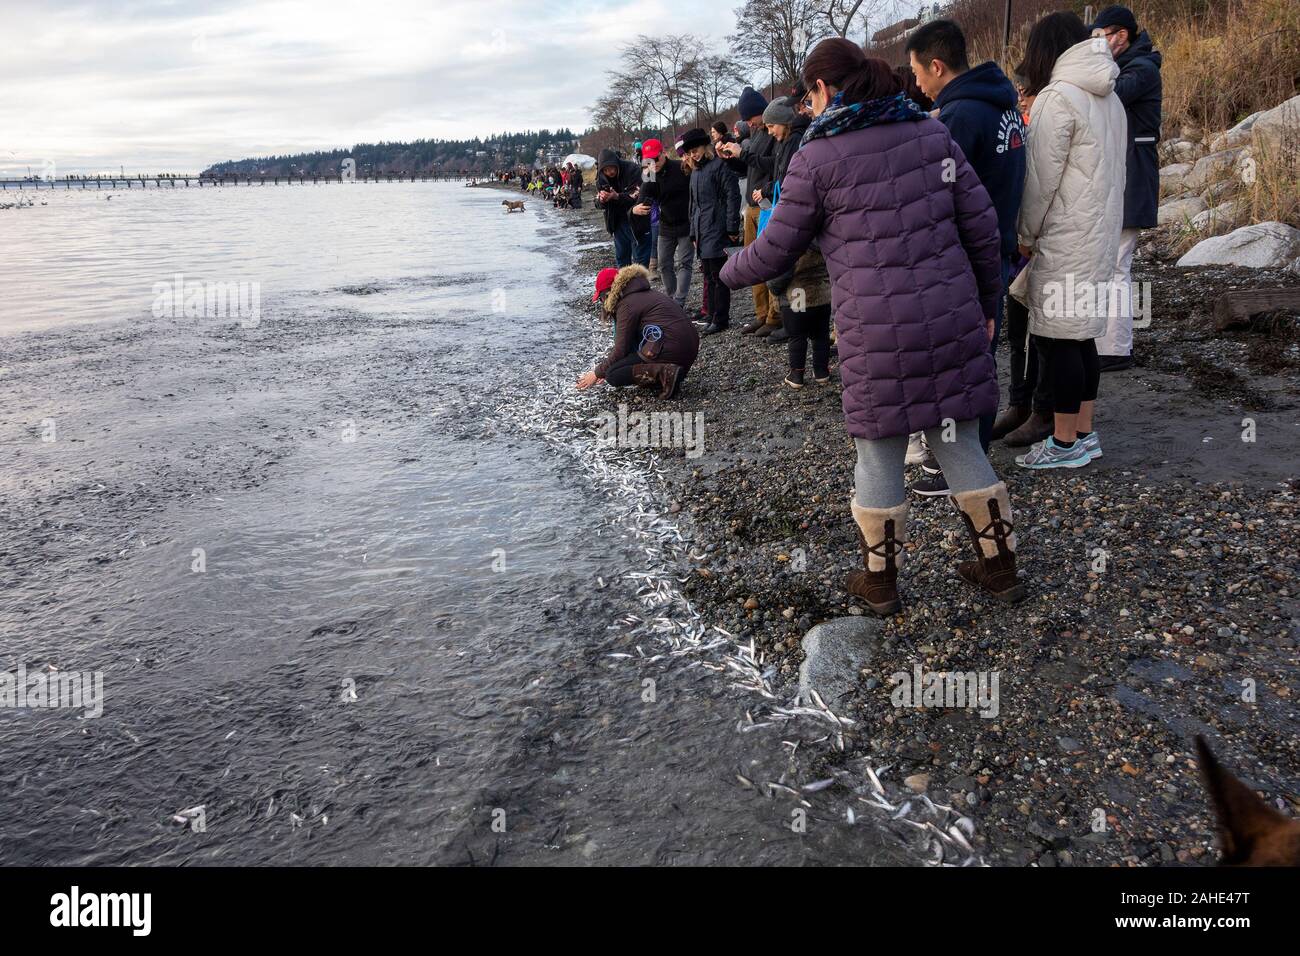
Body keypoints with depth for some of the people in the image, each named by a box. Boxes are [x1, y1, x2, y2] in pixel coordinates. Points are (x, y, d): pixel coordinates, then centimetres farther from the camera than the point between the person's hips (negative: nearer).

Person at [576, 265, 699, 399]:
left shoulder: (628, 304, -5)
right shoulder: (647, 293, 24)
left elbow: (621, 350, -4)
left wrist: (598, 373, 9)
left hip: (670, 351, -9)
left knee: (612, 376, -2)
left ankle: (664, 373, -17)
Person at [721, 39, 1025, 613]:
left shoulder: (816, 157, -3)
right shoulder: (931, 133, 8)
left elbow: (774, 253, 3)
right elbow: (980, 223, 8)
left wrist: (729, 274, 23)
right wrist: (986, 303, 18)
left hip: (875, 333, -4)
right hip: (951, 318, 4)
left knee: (878, 456, 10)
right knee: (960, 445, 16)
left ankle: (879, 582, 25)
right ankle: (999, 567, 27)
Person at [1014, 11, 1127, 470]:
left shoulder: (1057, 96, -12)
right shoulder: (1109, 97, 14)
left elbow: (1041, 177, -14)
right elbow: (1112, 169, 15)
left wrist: (1027, 235, -2)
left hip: (1064, 238, -9)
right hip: (1102, 231, 9)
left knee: (1057, 337, -4)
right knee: (1081, 334, 13)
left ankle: (1065, 444, 2)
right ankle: (1084, 434, 20)